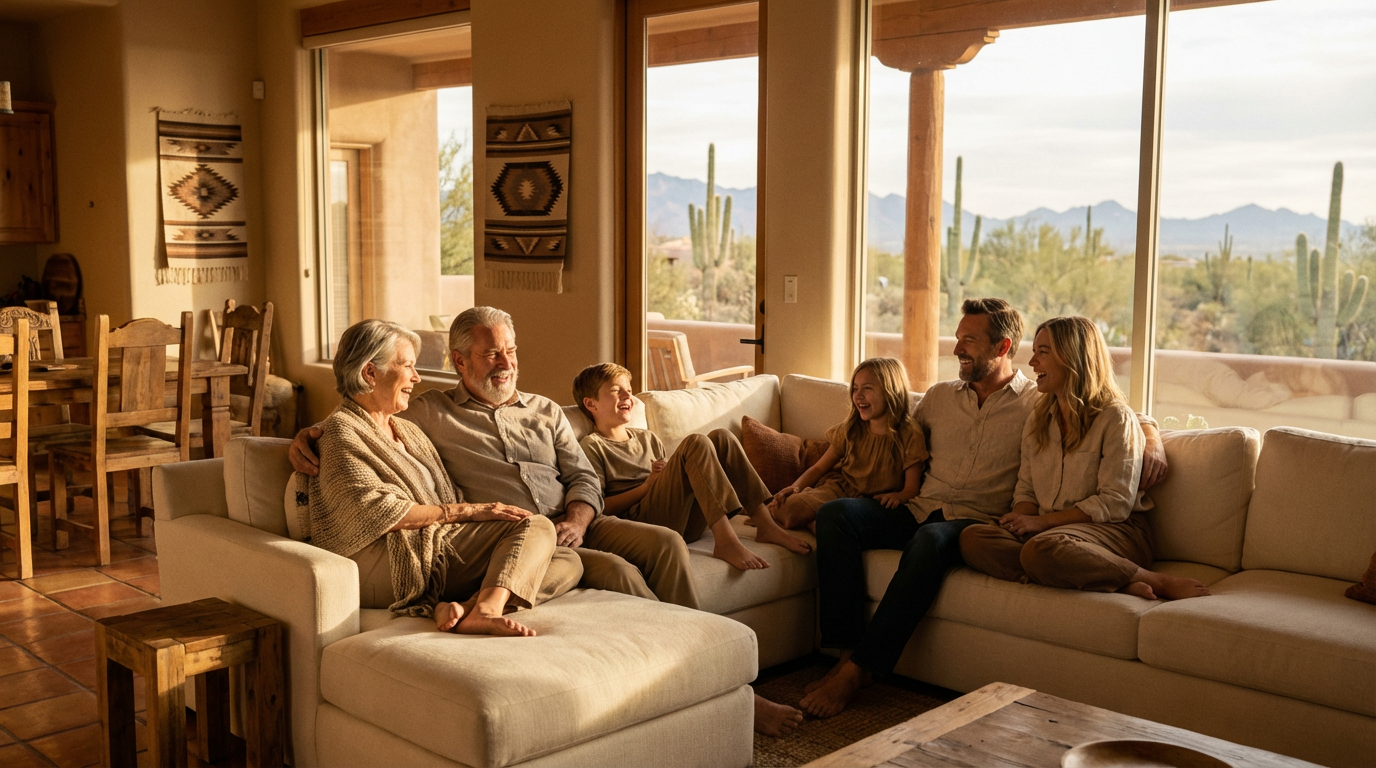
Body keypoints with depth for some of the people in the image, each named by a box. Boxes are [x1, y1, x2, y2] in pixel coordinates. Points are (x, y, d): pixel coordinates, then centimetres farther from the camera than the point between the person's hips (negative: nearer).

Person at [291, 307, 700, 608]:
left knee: (666, 543, -20)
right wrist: (310, 433, -6)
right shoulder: (430, 412, 11)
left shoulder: (545, 411, 22)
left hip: (570, 524, 5)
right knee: (614, 569, -29)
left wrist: (577, 522, -6)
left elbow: (582, 476, 15)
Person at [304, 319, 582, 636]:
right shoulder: (341, 430, 1)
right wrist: (466, 511, -12)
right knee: (536, 526, -17)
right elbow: (378, 512, -15)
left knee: (569, 563, -10)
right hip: (400, 560, -8)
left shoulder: (408, 430, 27)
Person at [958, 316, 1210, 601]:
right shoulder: (1037, 421, 19)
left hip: (1114, 532, -7)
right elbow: (1026, 491, 17)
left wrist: (1043, 521, -15)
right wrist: (1022, 519, -8)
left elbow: (1115, 503, -10)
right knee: (971, 538, -23)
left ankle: (1160, 583, -21)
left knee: (1040, 550, -40)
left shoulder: (1115, 418, -3)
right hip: (1050, 529, 7)